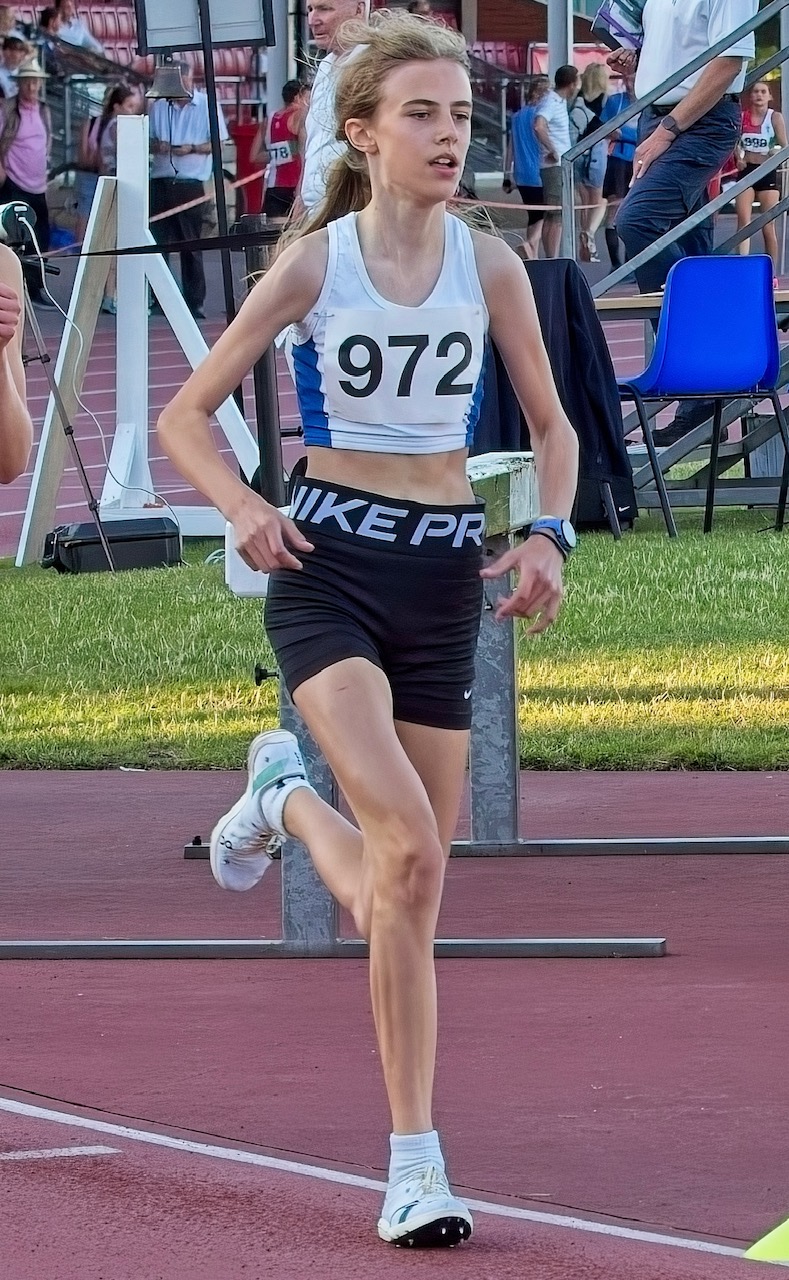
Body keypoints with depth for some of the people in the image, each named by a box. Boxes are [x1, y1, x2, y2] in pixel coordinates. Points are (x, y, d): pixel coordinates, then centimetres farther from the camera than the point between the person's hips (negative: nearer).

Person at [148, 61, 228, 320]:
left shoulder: (207, 105, 2)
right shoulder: (159, 107, 12)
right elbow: (149, 140, 18)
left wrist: (192, 148, -15)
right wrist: (157, 146, -5)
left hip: (190, 183, -3)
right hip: (161, 180, 3)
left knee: (191, 246, 0)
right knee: (158, 242, 0)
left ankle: (195, 302, 4)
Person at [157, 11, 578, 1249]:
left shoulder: (490, 265, 1)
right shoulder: (313, 265, -5)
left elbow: (552, 425, 14)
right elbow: (185, 415, 1)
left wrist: (549, 534, -4)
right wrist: (245, 512, -16)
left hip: (446, 571, 4)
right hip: (331, 565, -4)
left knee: (409, 887, 6)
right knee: (411, 854, -23)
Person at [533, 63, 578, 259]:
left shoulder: (559, 101, 15)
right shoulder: (551, 102, -15)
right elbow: (539, 126, -33)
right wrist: (552, 151, -24)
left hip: (560, 165, 10)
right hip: (555, 166, -10)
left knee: (552, 217, 12)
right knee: (557, 217, -12)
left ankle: (550, 259, 16)